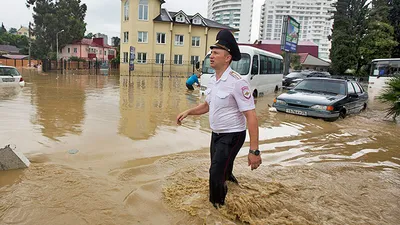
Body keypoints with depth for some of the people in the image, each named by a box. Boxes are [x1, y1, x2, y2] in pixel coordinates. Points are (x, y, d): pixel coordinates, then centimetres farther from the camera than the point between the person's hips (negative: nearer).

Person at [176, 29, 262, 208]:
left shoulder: (236, 82, -22)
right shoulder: (213, 79, 3)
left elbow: (251, 116, -25)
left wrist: (254, 151, -28)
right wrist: (188, 112, 2)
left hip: (232, 136, -8)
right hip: (216, 134, 8)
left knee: (216, 175, -7)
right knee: (222, 171, 22)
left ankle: (217, 207, 19)